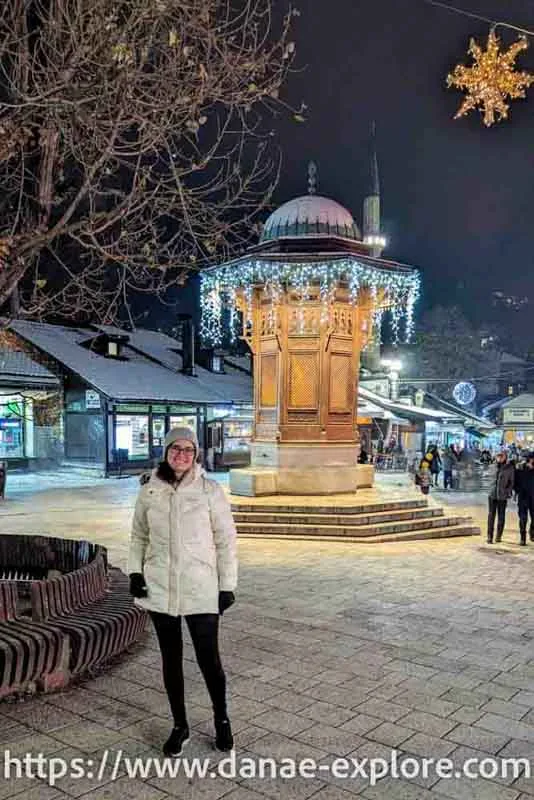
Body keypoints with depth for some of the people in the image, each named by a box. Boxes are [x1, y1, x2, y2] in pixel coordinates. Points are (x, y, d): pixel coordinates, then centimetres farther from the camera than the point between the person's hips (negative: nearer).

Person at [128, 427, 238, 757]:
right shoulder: (149, 491, 0)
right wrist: (135, 571, 1)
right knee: (171, 659, 14)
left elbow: (226, 541, -4)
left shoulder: (210, 490, -7)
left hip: (201, 590, -2)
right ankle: (180, 726, 33)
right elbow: (139, 535, 12)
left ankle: (222, 720, 31)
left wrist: (227, 586, -5)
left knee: (209, 659, 4)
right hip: (160, 590, 3)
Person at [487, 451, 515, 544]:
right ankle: (489, 537, 0)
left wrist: (509, 492, -6)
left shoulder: (510, 468, -4)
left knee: (501, 516, 7)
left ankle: (499, 536, 19)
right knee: (491, 515, -1)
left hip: (502, 495, -2)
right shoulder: (495, 466, 6)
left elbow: (512, 481, 1)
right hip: (492, 494, 2)